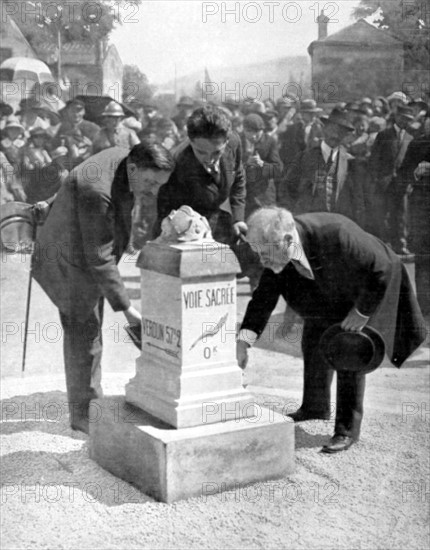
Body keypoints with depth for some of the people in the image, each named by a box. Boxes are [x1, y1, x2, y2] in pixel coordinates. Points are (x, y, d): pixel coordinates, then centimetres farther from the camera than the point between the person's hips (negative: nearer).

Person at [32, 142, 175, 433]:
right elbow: (99, 259, -32)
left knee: (89, 333, 16)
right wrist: (126, 307, -29)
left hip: (88, 256, 9)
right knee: (84, 337, -2)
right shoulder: (97, 191, -35)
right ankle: (83, 414, 10)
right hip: (71, 263, -9)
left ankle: (92, 403, 27)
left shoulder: (124, 158, -8)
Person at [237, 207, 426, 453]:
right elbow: (265, 296, -15)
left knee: (349, 354, -11)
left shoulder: (337, 236, -44)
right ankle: (316, 407, 36)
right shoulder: (278, 247, -24)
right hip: (328, 289, 6)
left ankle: (348, 429, 2)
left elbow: (381, 270, -32)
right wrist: (243, 342, -23)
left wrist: (361, 313, -23)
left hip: (367, 290, -6)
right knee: (314, 343, 13)